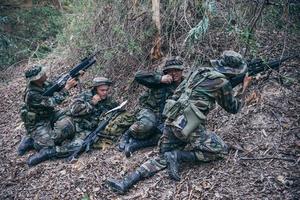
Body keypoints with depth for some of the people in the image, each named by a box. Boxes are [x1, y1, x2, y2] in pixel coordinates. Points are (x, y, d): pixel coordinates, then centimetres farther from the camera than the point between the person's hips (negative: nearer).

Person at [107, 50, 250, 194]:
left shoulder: (198, 72, 18)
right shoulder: (223, 83, -2)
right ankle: (179, 156, -6)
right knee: (221, 150, 7)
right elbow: (232, 108, 14)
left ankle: (125, 183, 1)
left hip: (171, 120, 7)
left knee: (163, 158, 16)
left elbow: (176, 94, 21)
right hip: (188, 126, -7)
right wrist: (242, 101, 36)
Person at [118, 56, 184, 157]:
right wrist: (160, 79, -19)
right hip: (150, 111, -3)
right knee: (147, 124, -38)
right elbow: (138, 76, -15)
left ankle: (135, 143, -20)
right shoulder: (160, 76, -3)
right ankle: (127, 136, -8)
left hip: (164, 120, 4)